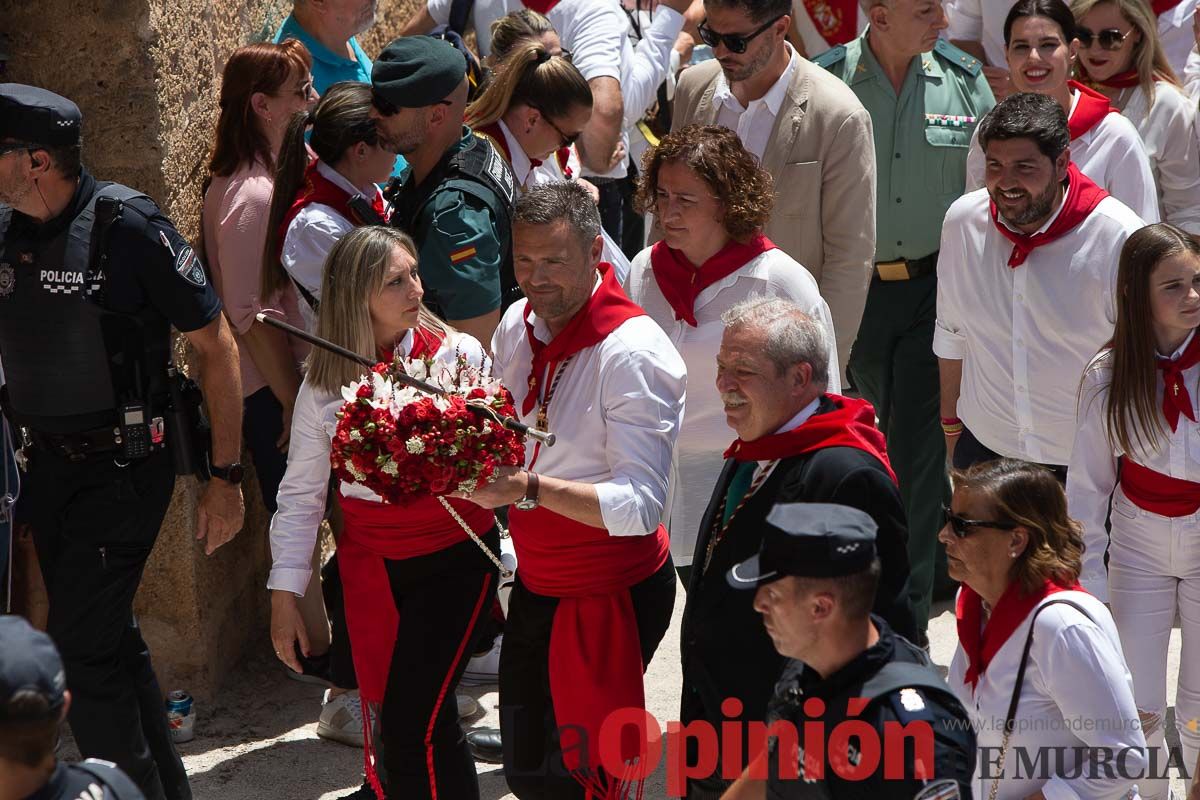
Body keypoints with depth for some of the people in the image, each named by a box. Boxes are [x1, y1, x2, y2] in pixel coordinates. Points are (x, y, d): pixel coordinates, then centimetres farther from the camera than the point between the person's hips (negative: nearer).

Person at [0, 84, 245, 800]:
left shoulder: (126, 225, -15)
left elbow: (216, 345, -10)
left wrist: (227, 477, -10)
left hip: (123, 466, -6)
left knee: (83, 650, -10)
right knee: (111, 641, 15)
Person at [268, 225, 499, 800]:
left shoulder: (458, 355, -6)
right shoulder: (324, 383, -1)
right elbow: (301, 493, 4)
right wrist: (284, 594, 2)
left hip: (454, 558, -2)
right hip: (371, 565, 3)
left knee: (416, 720, -12)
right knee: (388, 715, 8)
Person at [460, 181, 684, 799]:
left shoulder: (633, 350, -22)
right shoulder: (519, 324, 1)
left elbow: (641, 504, -28)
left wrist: (530, 488, -37)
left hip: (611, 592, -7)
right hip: (536, 584, 8)